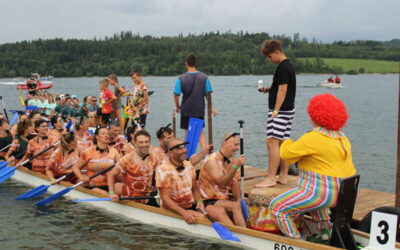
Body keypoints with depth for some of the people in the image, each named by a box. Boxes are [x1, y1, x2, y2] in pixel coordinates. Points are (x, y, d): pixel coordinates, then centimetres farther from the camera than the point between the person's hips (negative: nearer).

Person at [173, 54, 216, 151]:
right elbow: (208, 94, 0)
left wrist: (177, 107, 9)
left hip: (186, 109, -1)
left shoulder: (181, 78, -9)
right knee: (200, 130, 16)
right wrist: (211, 108, 11)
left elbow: (176, 95, -8)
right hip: (200, 109, 2)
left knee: (187, 131, 12)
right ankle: (205, 151, 3)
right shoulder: (204, 77, -4)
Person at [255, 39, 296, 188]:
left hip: (280, 110, -10)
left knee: (272, 142, -11)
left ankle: (271, 178, -11)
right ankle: (283, 176, 16)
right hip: (289, 110, 10)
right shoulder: (289, 65, 17)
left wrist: (275, 111, -21)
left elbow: (283, 90, -20)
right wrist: (270, 89, 12)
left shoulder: (282, 68, -14)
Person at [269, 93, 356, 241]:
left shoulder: (312, 138, -16)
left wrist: (287, 142, 14)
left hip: (322, 192, -9)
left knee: (277, 207, 0)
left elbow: (286, 154, -7)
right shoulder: (343, 138, 10)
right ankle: (325, 230, 37)